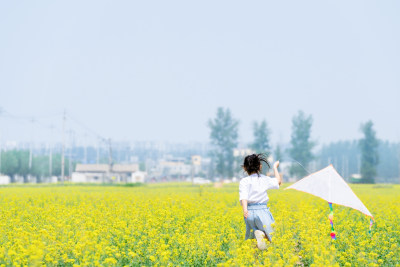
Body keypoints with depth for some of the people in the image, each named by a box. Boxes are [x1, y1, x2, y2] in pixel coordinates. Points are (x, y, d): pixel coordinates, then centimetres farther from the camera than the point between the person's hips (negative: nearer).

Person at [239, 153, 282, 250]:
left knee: (250, 237, 17)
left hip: (249, 212, 0)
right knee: (272, 236, 9)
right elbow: (279, 181, 21)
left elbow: (243, 196, -17)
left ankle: (257, 233, -20)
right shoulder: (264, 179, 6)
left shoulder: (244, 181, -1)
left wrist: (244, 209, -32)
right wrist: (275, 168, 33)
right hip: (262, 210, 0)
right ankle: (264, 234, -27)